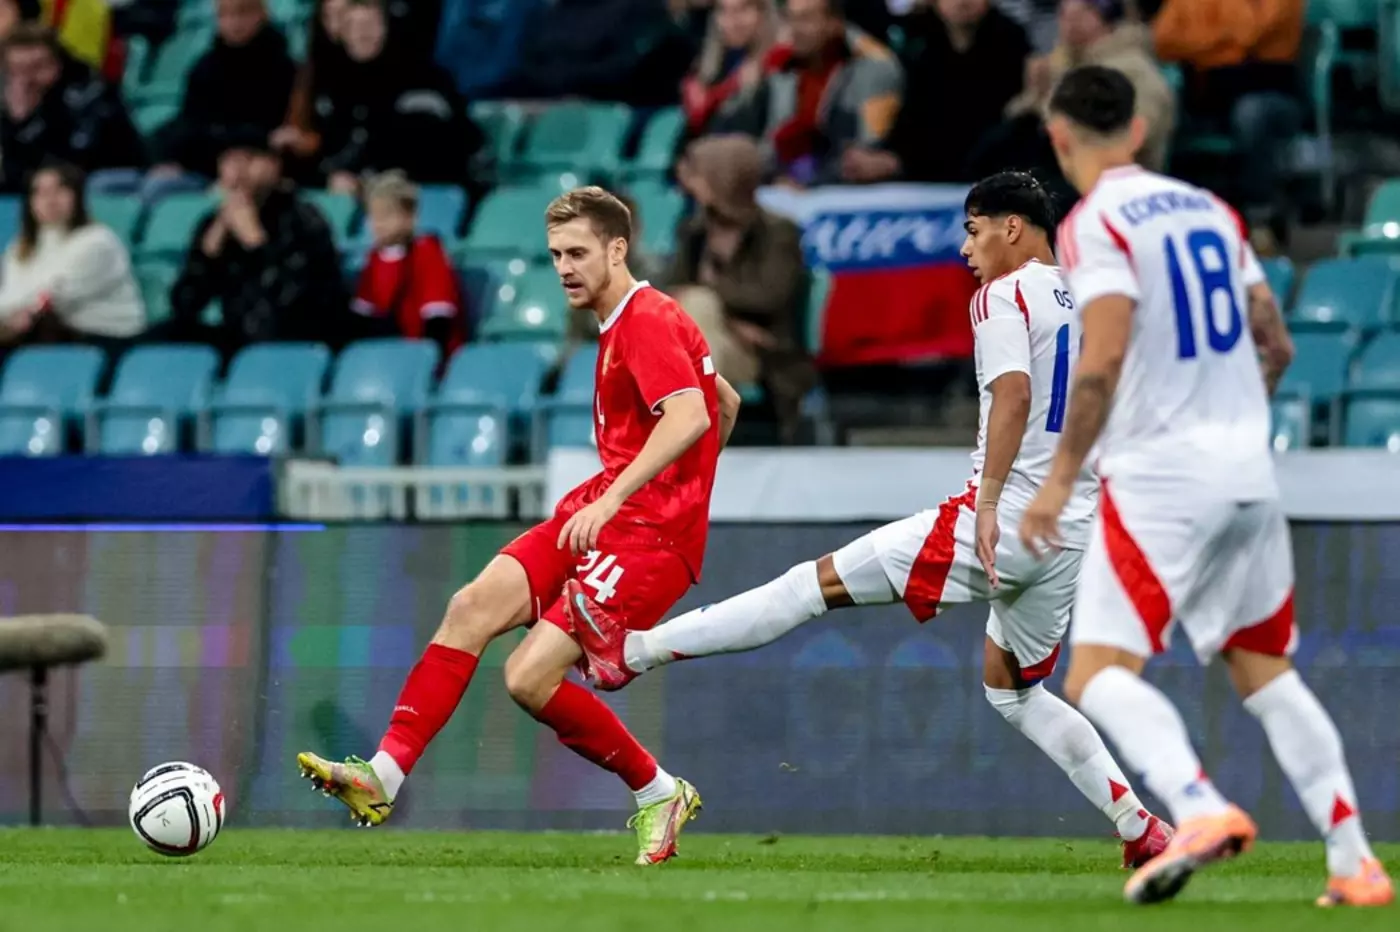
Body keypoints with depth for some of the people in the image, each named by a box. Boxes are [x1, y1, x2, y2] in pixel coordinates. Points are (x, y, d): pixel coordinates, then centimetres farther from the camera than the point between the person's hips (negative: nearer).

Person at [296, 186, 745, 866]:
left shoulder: (648, 321, -12)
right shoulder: (622, 325, 20)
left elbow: (690, 416, -29)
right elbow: (728, 402, 31)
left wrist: (610, 502, -36)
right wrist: (684, 494, 30)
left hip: (650, 534, -10)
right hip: (601, 513, 10)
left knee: (530, 677, -18)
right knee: (473, 606, -9)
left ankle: (659, 795, 2)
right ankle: (383, 775, -14)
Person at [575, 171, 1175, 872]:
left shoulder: (1004, 296, -6)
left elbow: (1014, 394, -22)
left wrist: (989, 503, -26)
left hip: (1006, 522, -8)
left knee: (818, 583, -5)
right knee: (1012, 689, 25)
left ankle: (633, 652, -4)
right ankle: (1141, 827, 16)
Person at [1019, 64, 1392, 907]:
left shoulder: (1096, 224, -8)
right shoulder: (1209, 209, 13)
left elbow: (1104, 358, -20)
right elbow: (1275, 347, 17)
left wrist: (1060, 478, -14)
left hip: (1160, 479, -7)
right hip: (1251, 474, 7)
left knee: (1099, 674, -10)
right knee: (1266, 672, 16)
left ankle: (1201, 810, -33)